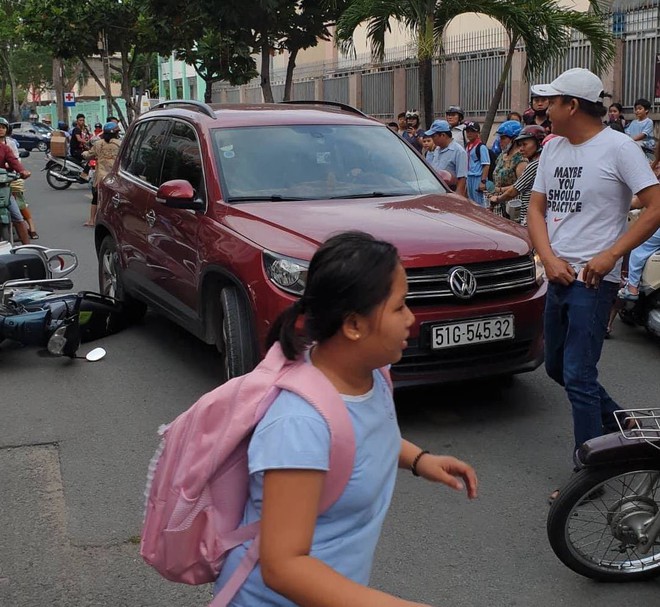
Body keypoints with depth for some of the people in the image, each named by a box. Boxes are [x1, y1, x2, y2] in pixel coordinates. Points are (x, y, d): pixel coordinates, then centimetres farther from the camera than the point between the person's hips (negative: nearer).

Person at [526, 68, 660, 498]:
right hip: (559, 277, 8)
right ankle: (621, 424, 37)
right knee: (557, 367, 17)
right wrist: (550, 260, -6)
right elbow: (536, 209, 11)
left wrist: (610, 255, -19)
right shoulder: (553, 148, 11)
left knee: (578, 377, -8)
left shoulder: (617, 147, -11)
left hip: (594, 281, -8)